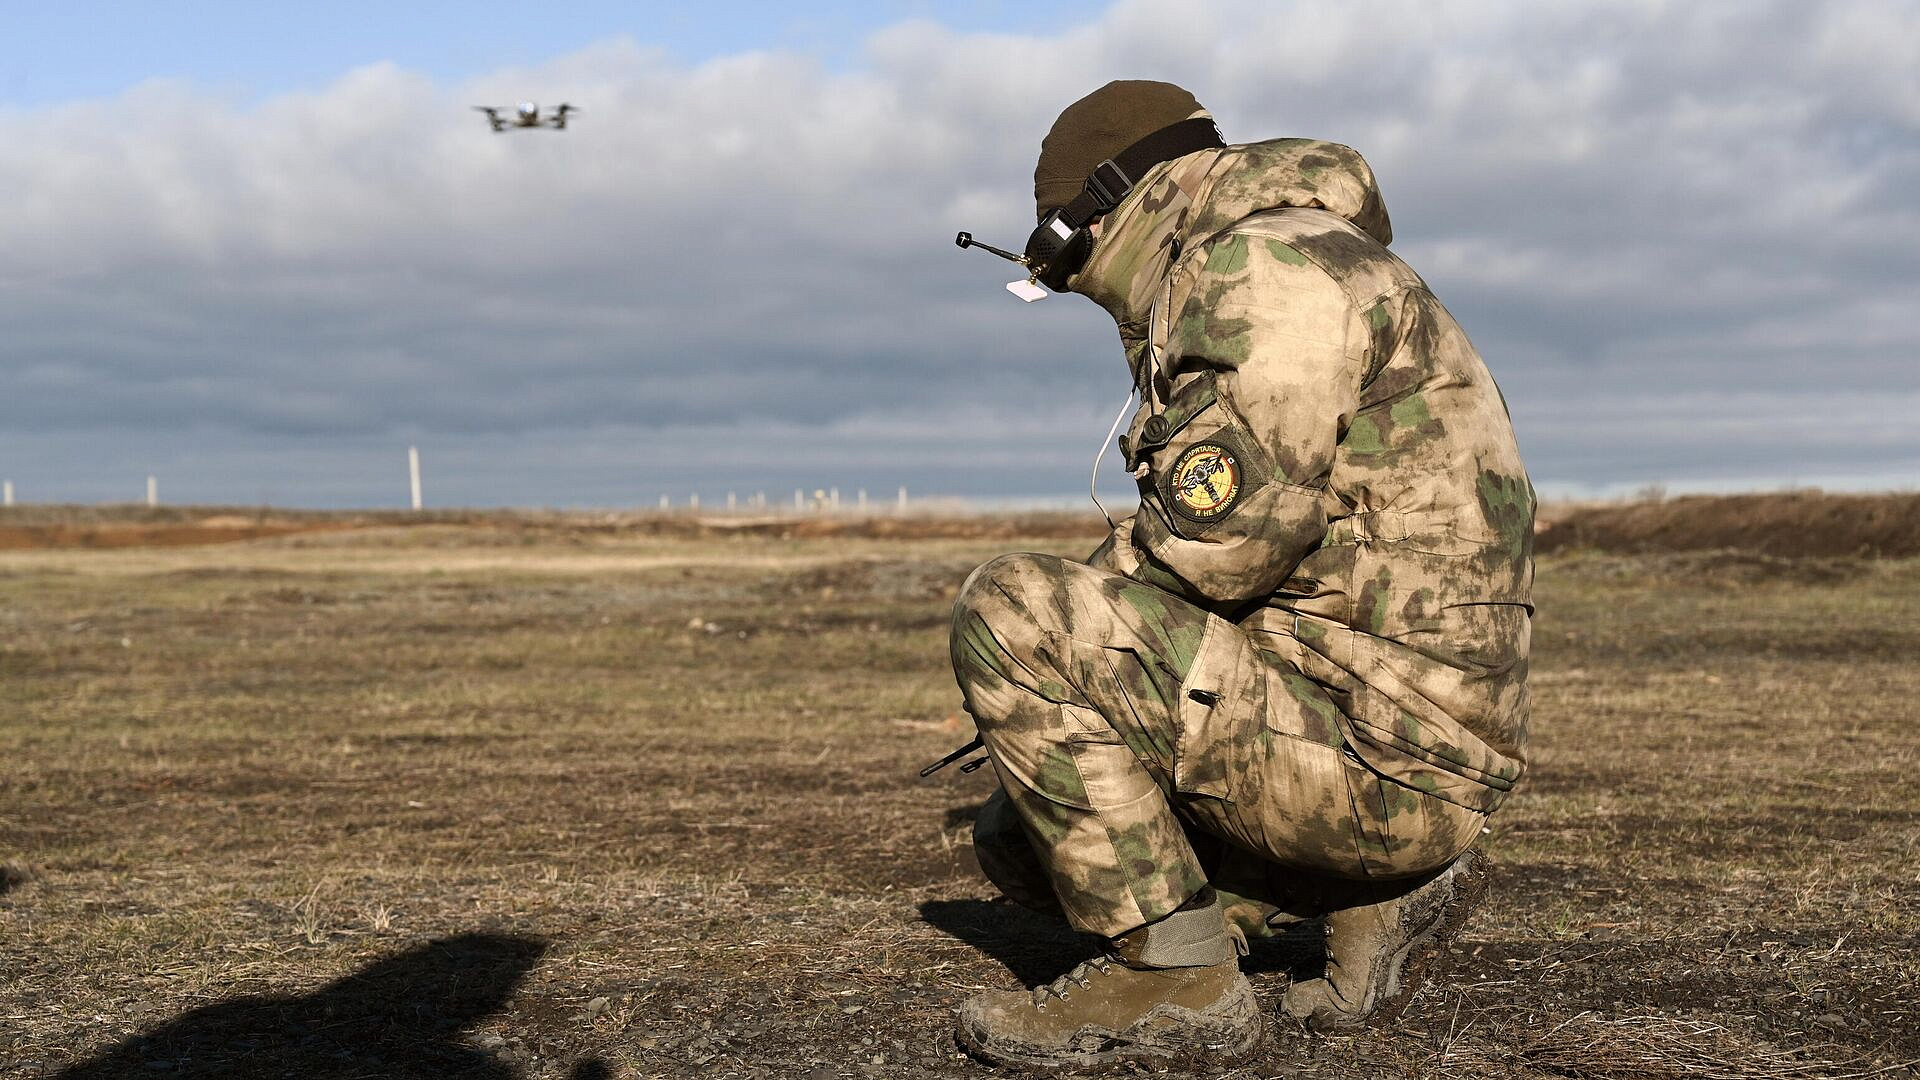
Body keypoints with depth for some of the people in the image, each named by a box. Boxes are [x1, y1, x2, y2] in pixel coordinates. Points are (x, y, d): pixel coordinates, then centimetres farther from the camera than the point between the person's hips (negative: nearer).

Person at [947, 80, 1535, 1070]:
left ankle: (1172, 975, -11)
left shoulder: (1272, 262, -11)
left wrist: (1091, 592, -1)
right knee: (1018, 835, 16)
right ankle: (1373, 895, 13)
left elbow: (1219, 541, -22)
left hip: (1369, 750, -10)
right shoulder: (1265, 277, 23)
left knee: (1007, 615, -16)